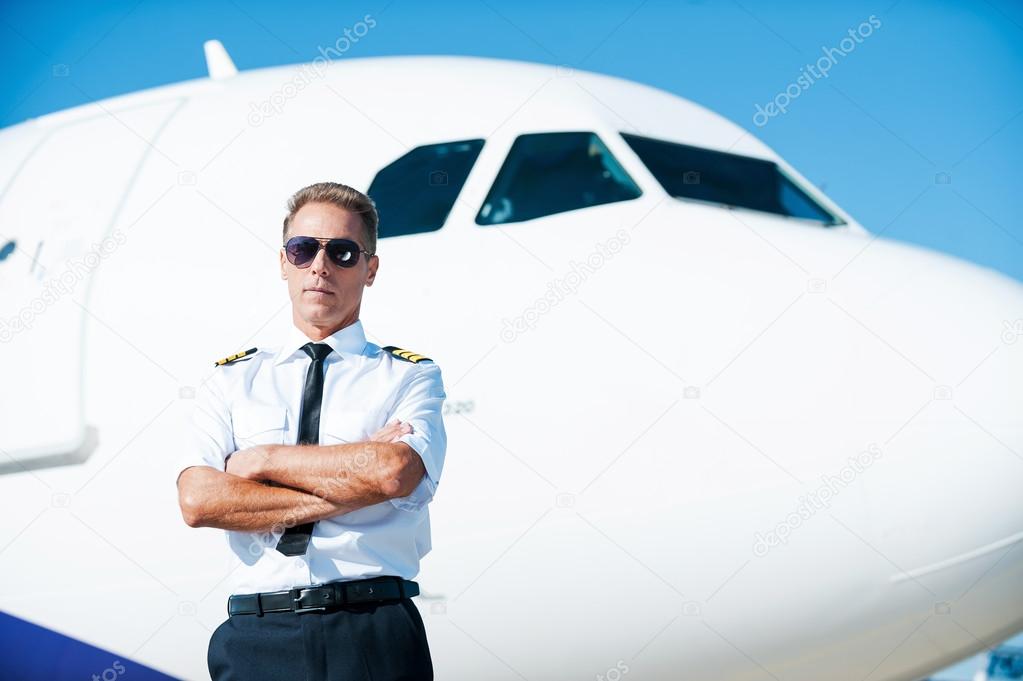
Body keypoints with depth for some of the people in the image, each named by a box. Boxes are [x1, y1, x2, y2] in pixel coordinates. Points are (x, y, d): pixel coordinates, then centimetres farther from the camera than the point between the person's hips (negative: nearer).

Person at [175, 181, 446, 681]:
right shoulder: (231, 381, 11)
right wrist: (348, 485, -10)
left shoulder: (410, 376, 6)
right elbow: (197, 501, -5)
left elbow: (396, 472, -14)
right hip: (257, 637, 1)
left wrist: (263, 459, -6)